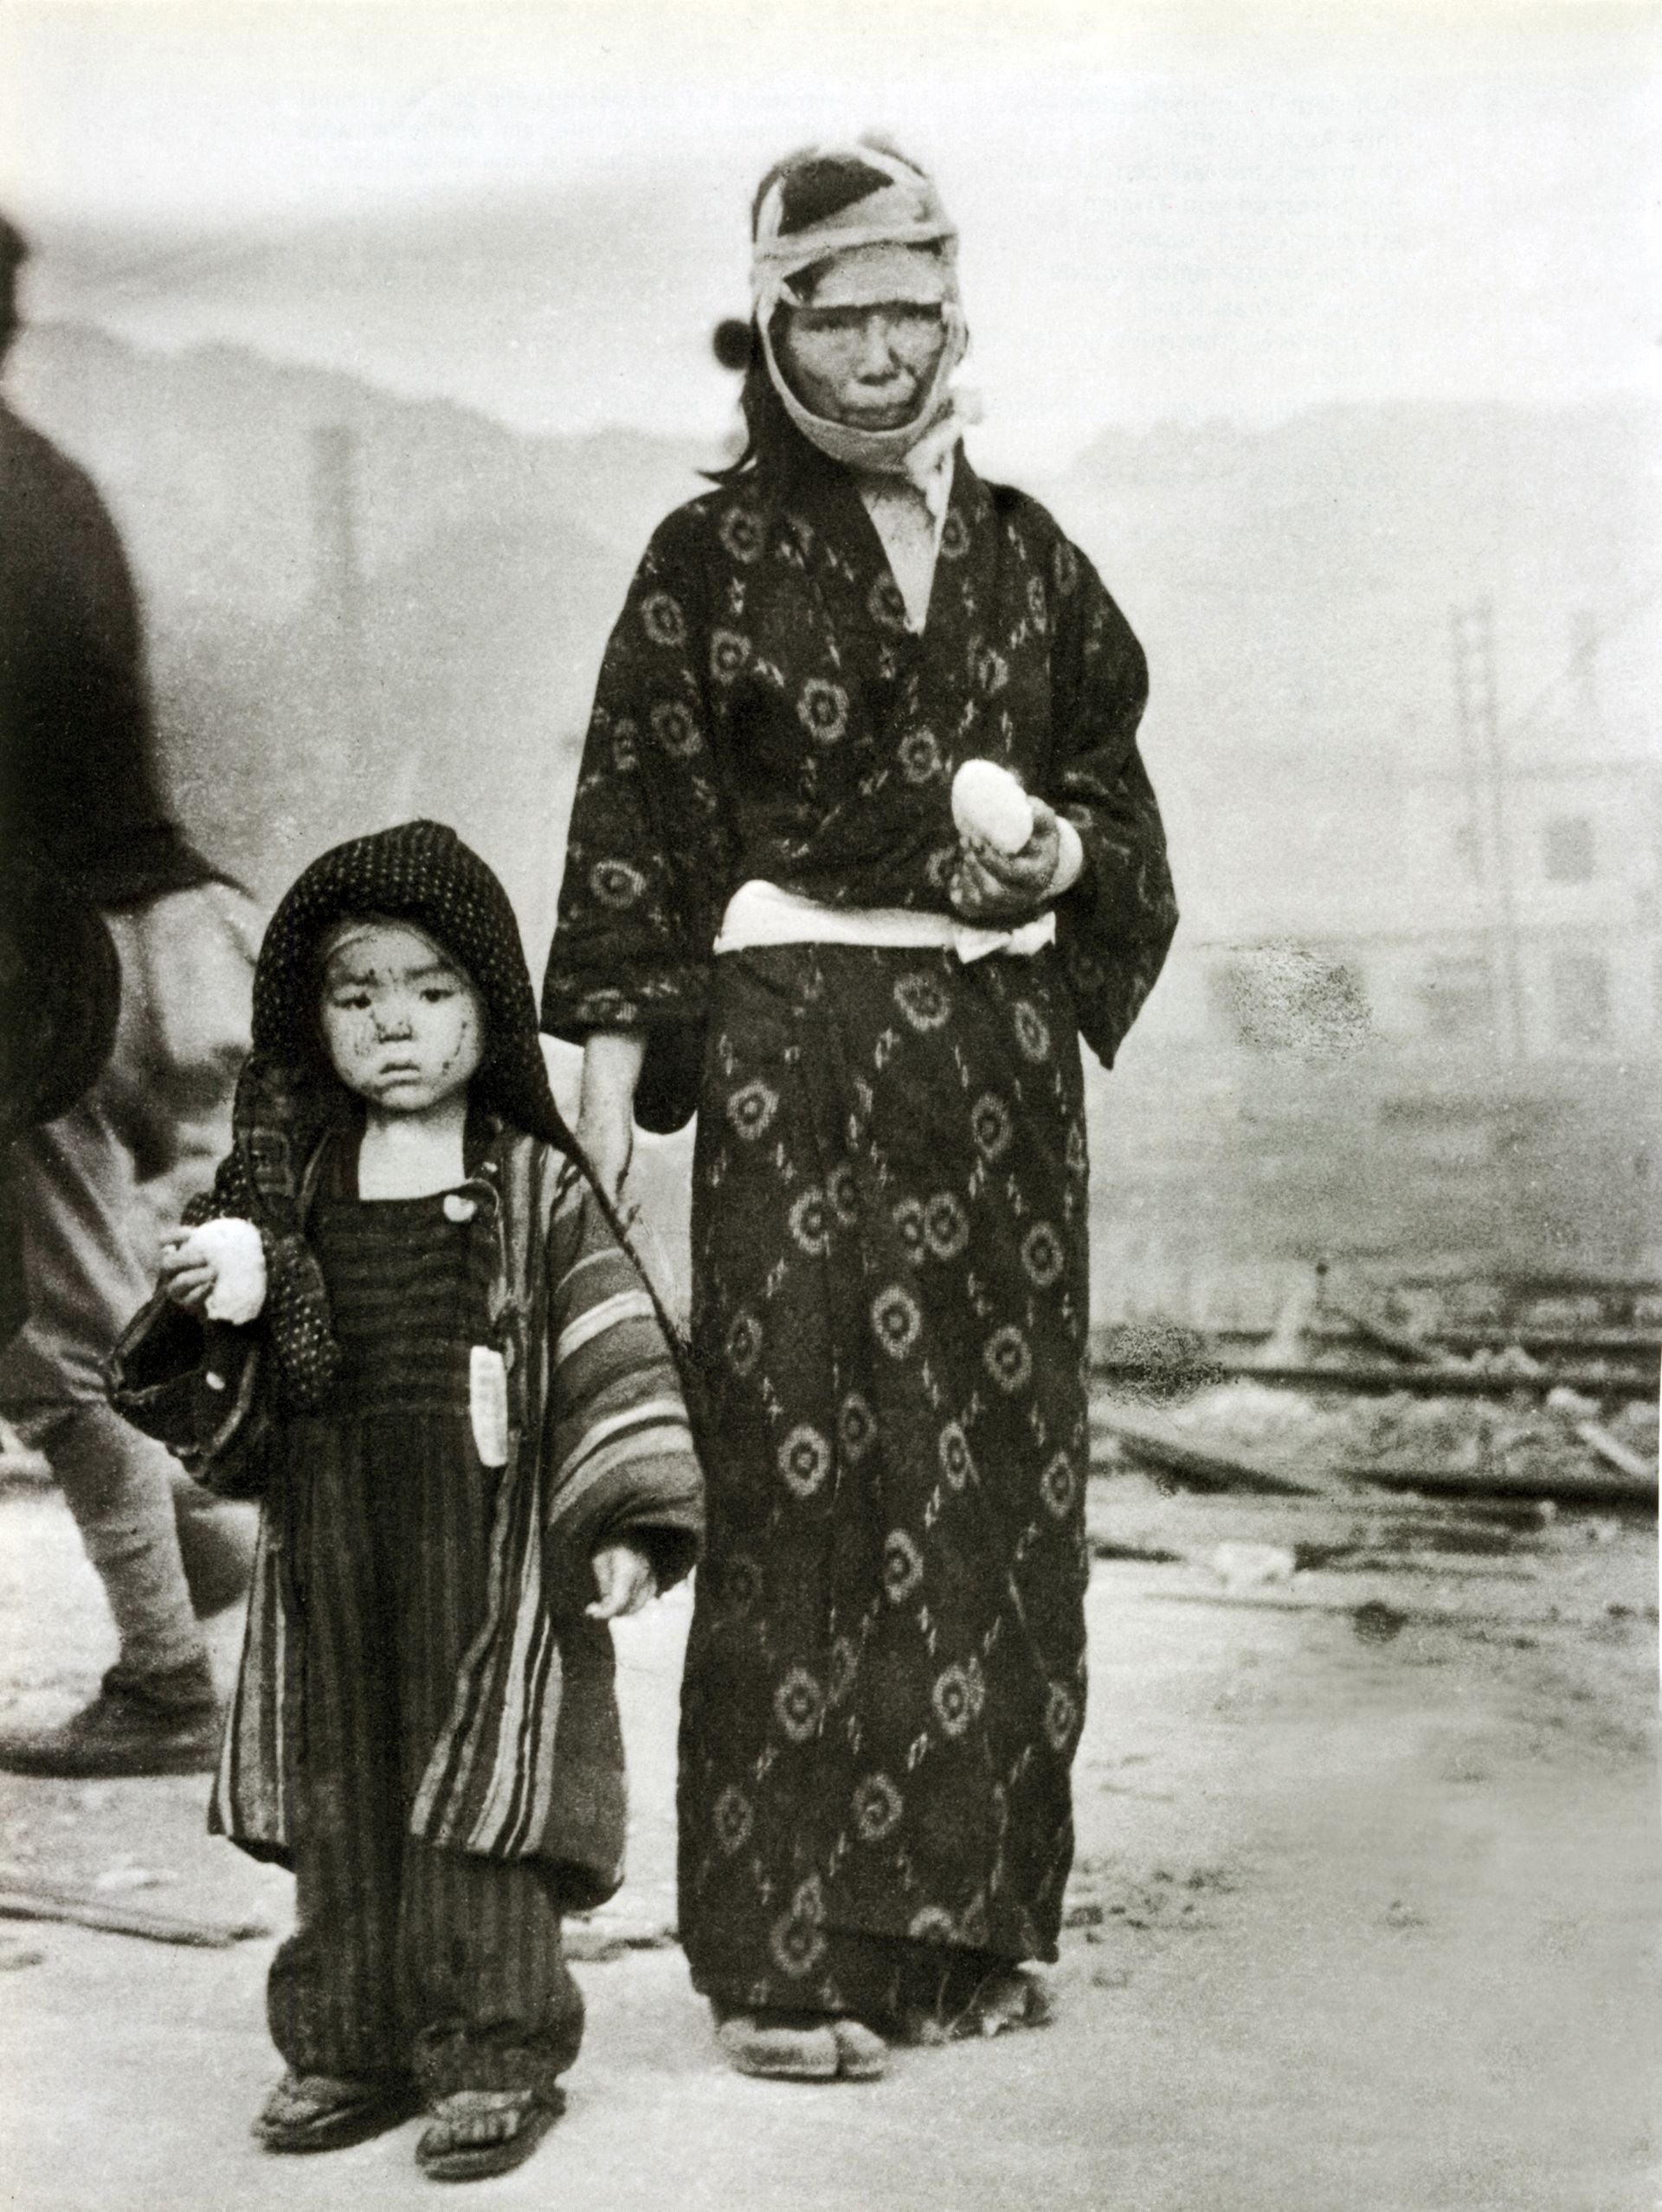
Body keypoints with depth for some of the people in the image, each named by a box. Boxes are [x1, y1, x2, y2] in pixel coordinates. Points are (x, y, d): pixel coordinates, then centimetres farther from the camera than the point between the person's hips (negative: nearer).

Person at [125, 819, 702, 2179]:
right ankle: (350, 2044, 21)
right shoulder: (289, 1189, 8)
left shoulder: (536, 1189, -2)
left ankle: (497, 2056, 10)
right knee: (337, 1796, 9)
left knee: (480, 1796, -1)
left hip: (491, 1538, -4)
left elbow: (611, 1353, -4)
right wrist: (205, 1307, -10)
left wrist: (628, 1521, -11)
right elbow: (230, 1356, 14)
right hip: (328, 1534, 4)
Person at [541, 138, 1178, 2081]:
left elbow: (1117, 787, 18)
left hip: (1004, 1054, 4)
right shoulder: (710, 561, 3)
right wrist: (608, 1080, -9)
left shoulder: (1023, 555, 14)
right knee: (806, 1466, -8)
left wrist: (1065, 853, -4)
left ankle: (964, 1913, 16)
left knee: (1001, 1464, 5)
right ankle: (779, 1954, -1)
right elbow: (634, 834, -1)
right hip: (797, 1056, -4)